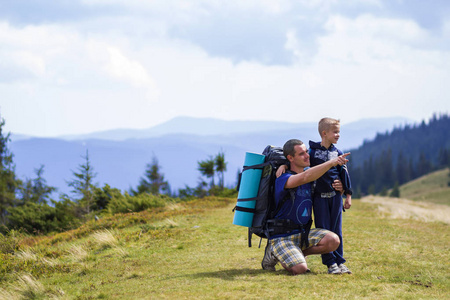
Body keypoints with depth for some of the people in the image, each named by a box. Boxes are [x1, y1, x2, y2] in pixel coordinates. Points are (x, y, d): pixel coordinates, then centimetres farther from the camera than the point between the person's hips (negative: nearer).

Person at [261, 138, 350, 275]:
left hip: (303, 233, 7)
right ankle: (273, 254, 4)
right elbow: (305, 177, -36)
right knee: (300, 269, -28)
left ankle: (298, 254, 4)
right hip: (282, 237, -7)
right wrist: (332, 162, -39)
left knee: (333, 240, -19)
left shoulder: (311, 175, 8)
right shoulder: (283, 179, -16)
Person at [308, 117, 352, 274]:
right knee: (323, 230, -1)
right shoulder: (312, 151, -3)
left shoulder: (337, 153, 7)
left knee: (336, 230, 6)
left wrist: (348, 195, 9)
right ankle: (330, 263, 3)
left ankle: (339, 261, 12)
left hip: (335, 196, 3)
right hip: (319, 196, -3)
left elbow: (344, 174, 10)